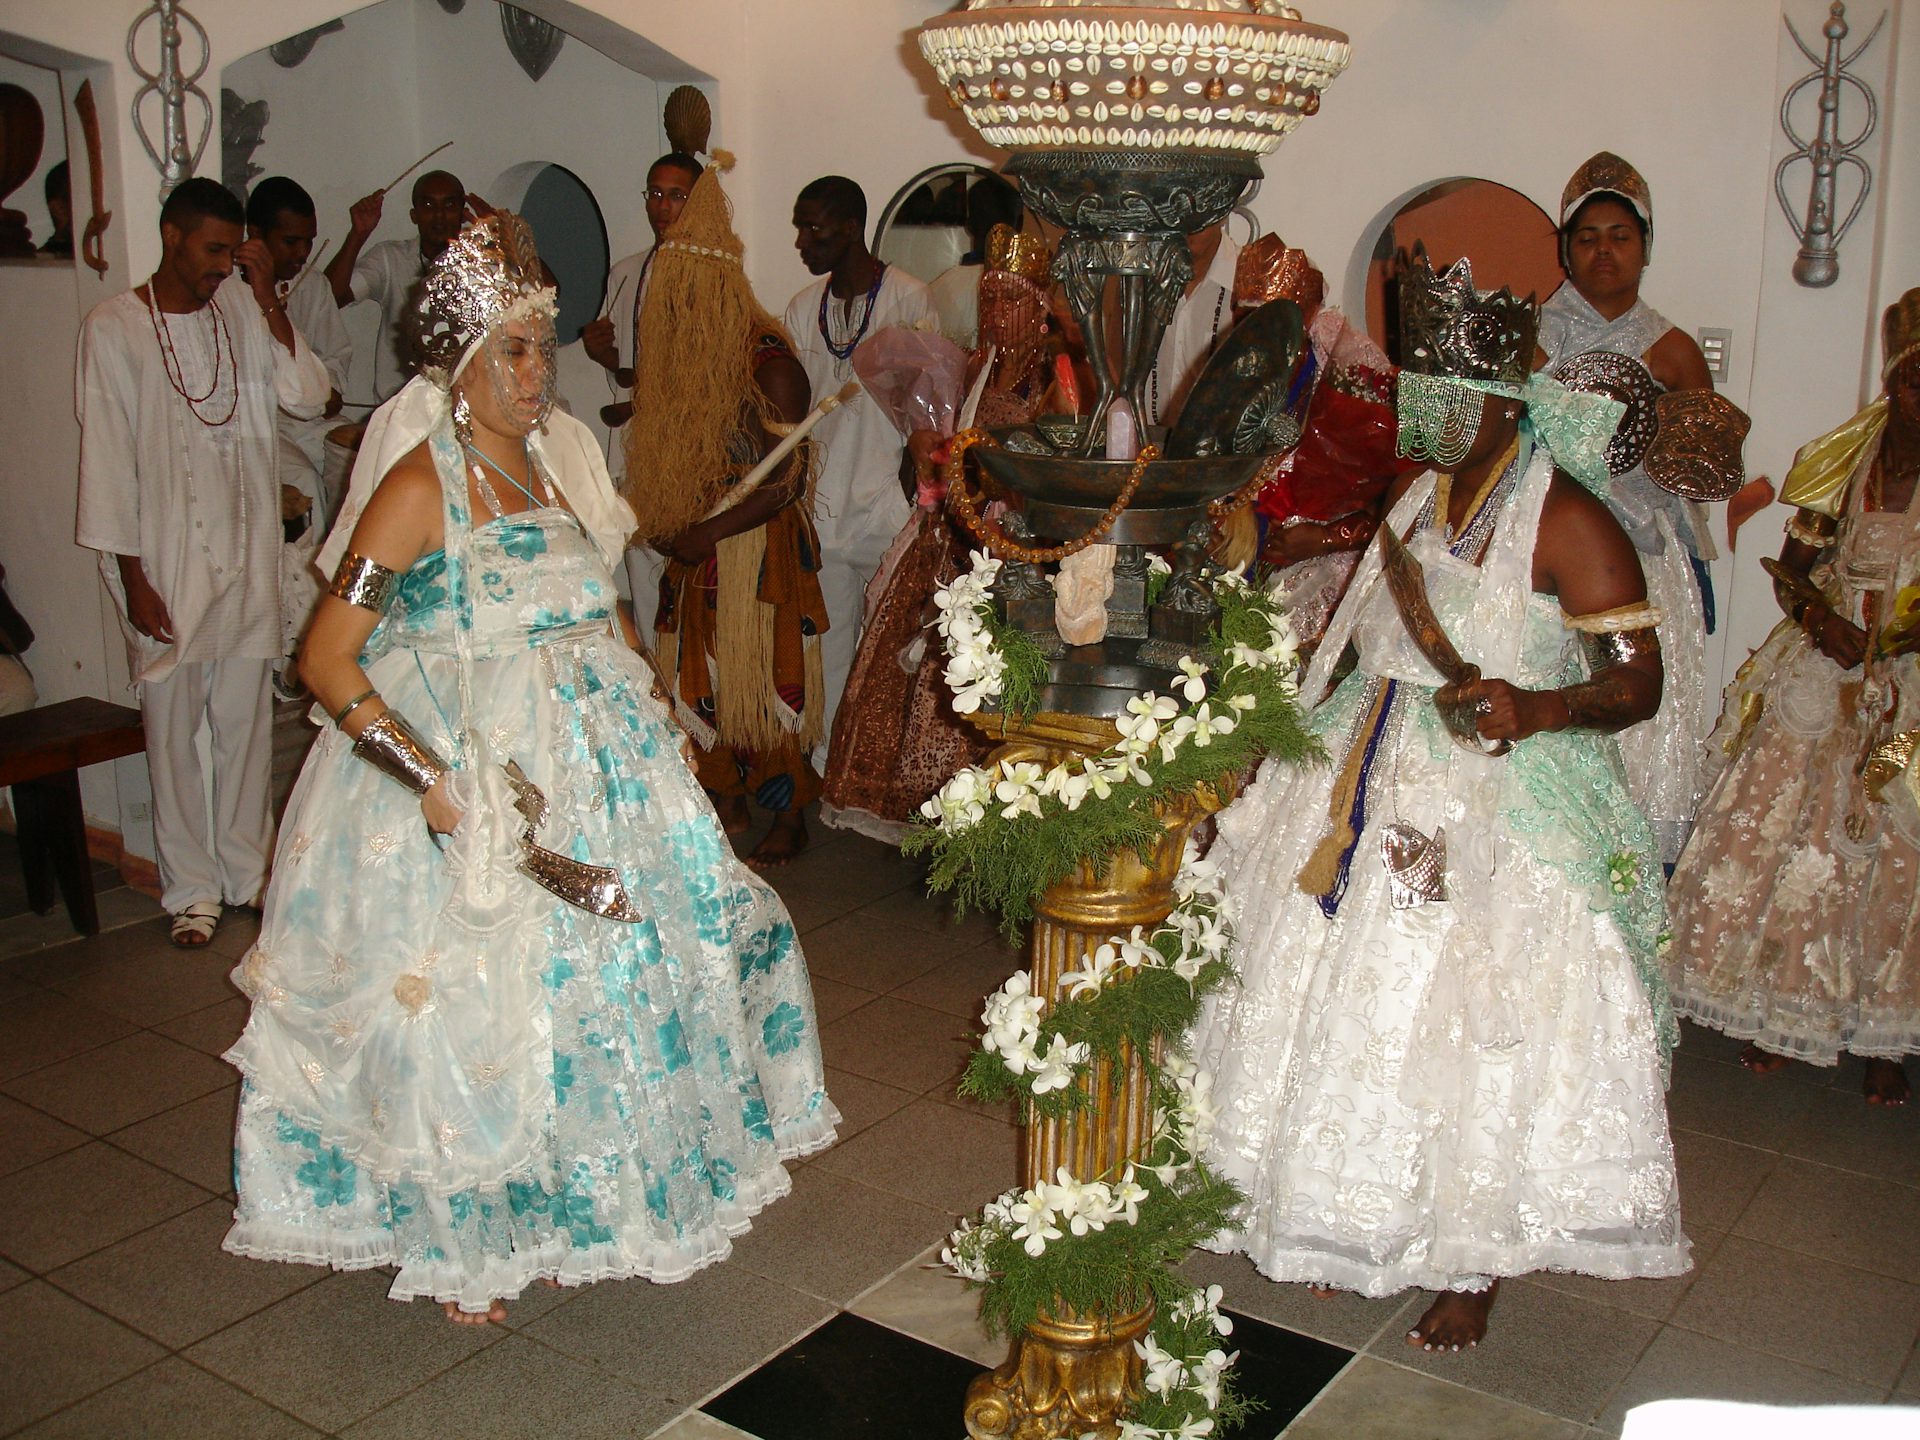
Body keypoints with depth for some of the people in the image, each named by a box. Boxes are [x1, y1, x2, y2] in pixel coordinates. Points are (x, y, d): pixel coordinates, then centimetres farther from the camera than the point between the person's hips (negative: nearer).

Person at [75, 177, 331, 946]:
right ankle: (191, 889, 15)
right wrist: (132, 577, -9)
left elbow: (307, 395, -4)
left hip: (247, 557, 3)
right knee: (173, 727, 3)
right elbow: (107, 457, -6)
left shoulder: (240, 309, 5)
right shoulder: (114, 327, -5)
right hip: (164, 564, -3)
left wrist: (268, 298, -11)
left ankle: (247, 870, 24)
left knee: (247, 722, 10)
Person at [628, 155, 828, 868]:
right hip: (694, 551, 7)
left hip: (760, 549, -7)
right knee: (697, 681, 10)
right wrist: (656, 523, 3)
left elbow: (786, 482, -18)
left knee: (764, 681, -1)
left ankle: (790, 820, 14)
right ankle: (727, 805, 27)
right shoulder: (670, 358, 7)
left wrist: (707, 534, -18)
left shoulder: (769, 363, -15)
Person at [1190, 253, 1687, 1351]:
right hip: (1372, 789, 7)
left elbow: (1637, 681, -15)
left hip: (1501, 816, -7)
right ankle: (1352, 1229, 32)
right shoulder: (1421, 495, 10)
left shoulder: (1567, 523, -14)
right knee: (1353, 1013, 13)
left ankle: (1474, 1269, 22)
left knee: (1477, 1038, 1)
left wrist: (1535, 708, -33)